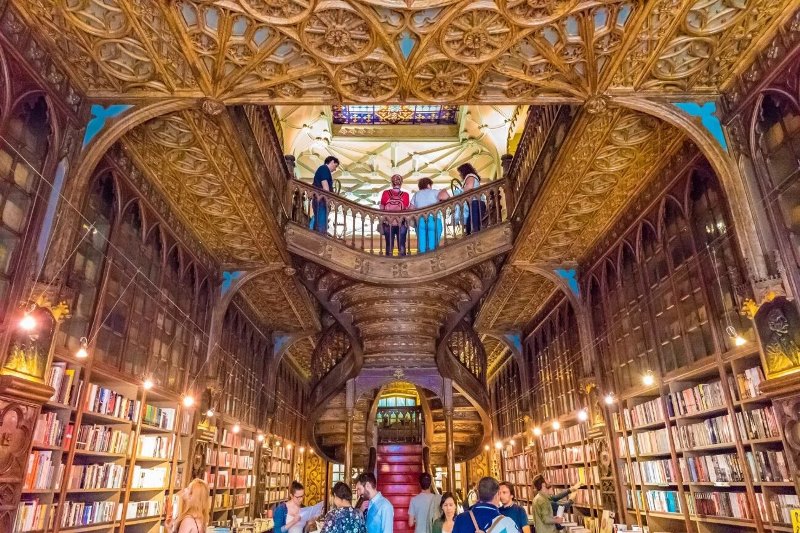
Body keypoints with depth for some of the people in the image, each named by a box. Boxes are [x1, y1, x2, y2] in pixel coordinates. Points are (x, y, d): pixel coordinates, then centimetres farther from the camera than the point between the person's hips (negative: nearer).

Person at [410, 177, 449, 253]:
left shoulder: (416, 194, 22)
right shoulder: (434, 192, 10)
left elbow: (411, 209, 17)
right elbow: (444, 196, -9)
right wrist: (444, 191, 11)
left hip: (420, 220, 3)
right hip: (434, 220, -3)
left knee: (422, 246, 1)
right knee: (432, 246, -4)